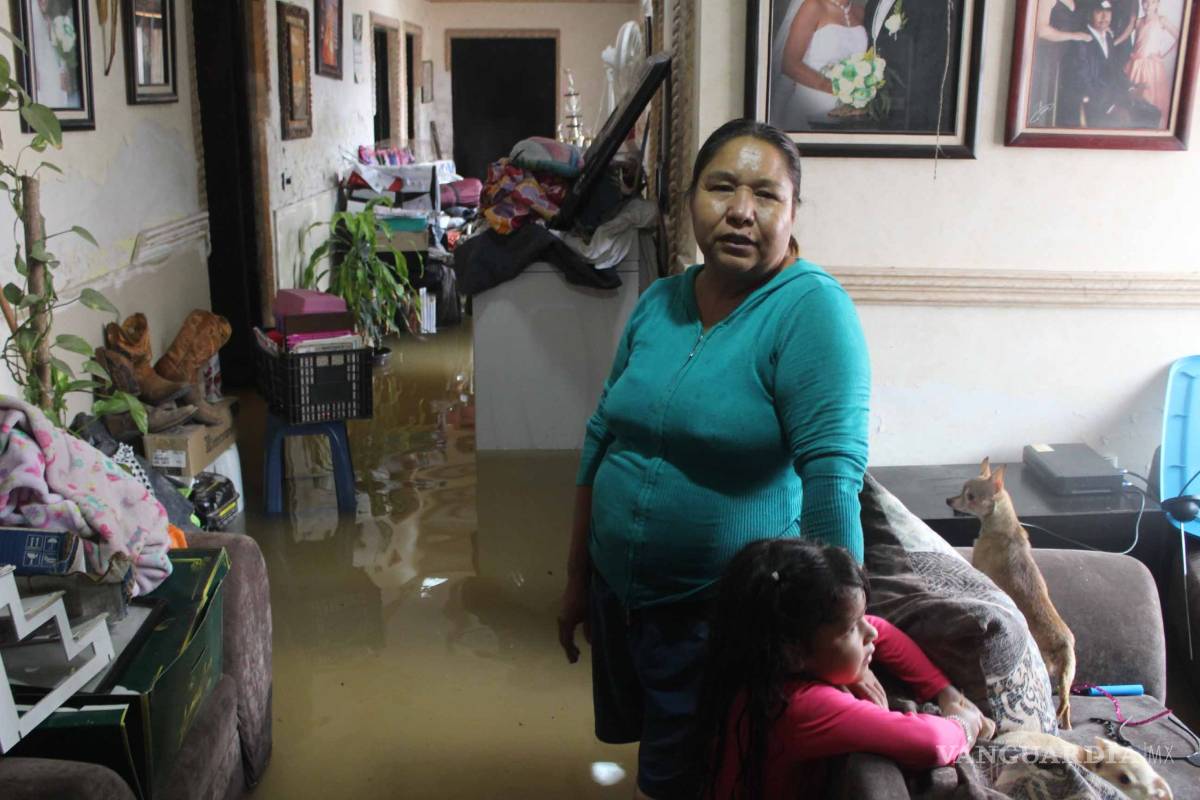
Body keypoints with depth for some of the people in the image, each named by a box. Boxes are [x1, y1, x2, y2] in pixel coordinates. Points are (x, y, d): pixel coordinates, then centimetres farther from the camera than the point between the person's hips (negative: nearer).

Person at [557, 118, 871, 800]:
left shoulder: (811, 309, -19)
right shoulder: (658, 302, 1)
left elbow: (833, 474, -25)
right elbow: (603, 438, 8)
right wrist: (578, 581, 12)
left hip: (722, 617, -6)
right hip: (617, 593, 6)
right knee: (640, 739, 24)